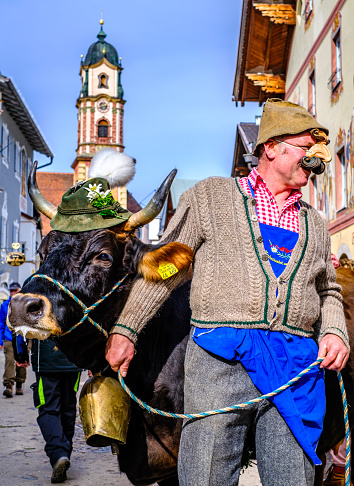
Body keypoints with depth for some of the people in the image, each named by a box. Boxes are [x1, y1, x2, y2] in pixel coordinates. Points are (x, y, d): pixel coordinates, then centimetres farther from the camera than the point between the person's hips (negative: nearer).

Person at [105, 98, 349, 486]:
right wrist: (125, 329, 1)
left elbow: (328, 290, 29)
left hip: (296, 365, 4)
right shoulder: (211, 196, 11)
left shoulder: (313, 224, 23)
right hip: (221, 357, -4)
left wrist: (335, 331, 7)